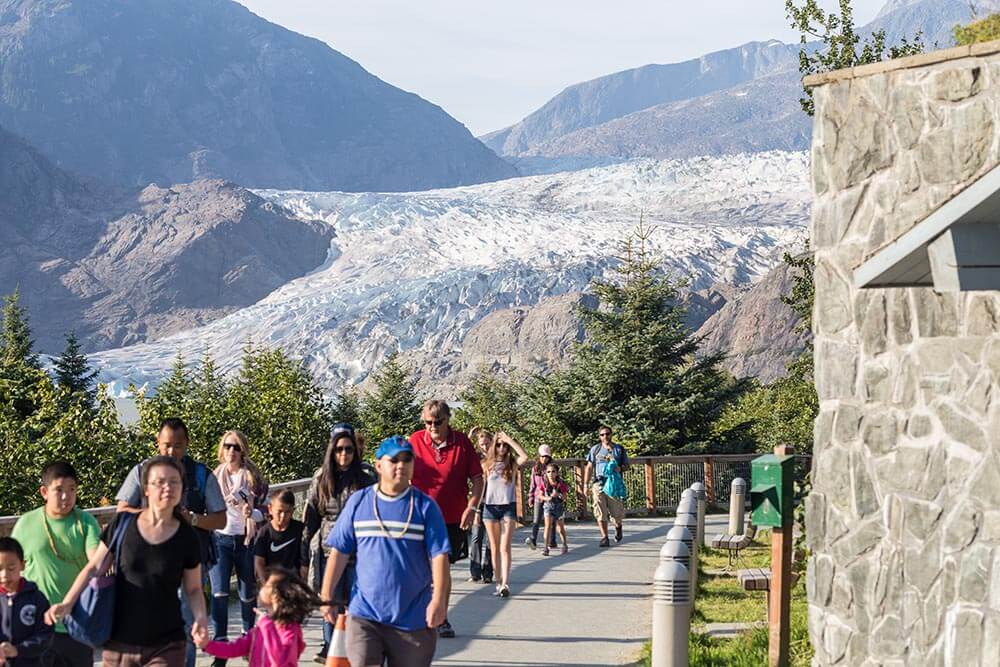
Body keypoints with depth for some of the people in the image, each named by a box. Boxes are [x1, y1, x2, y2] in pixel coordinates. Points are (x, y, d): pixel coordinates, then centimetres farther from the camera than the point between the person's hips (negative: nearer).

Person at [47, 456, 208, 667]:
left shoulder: (186, 537, -3)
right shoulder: (122, 525, -3)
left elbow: (193, 589, 6)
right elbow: (94, 568, 3)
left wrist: (200, 617, -14)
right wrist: (66, 604, -8)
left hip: (166, 646, -1)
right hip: (119, 642, 1)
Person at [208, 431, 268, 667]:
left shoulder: (253, 477, 2)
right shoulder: (214, 477, 6)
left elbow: (265, 510, 1)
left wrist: (252, 512, -19)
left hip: (245, 540, 0)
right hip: (220, 539, 0)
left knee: (247, 592, 10)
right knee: (219, 592, -13)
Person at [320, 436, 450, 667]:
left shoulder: (425, 506, -1)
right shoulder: (358, 502, 2)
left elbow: (439, 556, -6)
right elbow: (339, 553, 6)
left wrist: (438, 599, -17)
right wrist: (326, 596, 4)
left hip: (413, 619, 0)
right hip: (365, 614, 0)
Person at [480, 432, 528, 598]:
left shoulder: (512, 463, 3)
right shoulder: (487, 465, 7)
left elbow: (525, 457, -18)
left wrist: (510, 440, -12)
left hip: (508, 507, -2)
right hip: (490, 507, 2)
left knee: (505, 548, -11)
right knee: (494, 548, 6)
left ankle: (505, 584, -19)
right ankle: (498, 583, 12)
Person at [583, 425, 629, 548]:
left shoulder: (619, 449, 9)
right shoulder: (595, 449, 9)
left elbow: (626, 465, 14)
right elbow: (589, 468, 9)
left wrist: (620, 468, -10)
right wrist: (585, 484, 2)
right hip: (599, 484, 0)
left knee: (617, 512, 0)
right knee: (600, 513, -5)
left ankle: (618, 527, 33)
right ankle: (604, 538, 1)